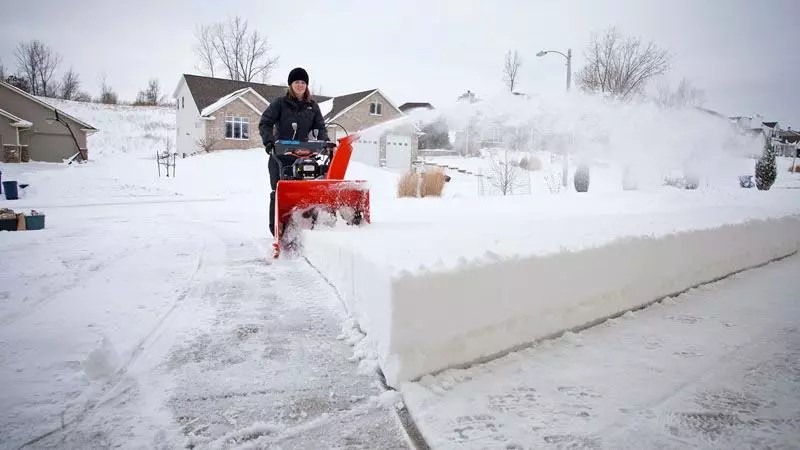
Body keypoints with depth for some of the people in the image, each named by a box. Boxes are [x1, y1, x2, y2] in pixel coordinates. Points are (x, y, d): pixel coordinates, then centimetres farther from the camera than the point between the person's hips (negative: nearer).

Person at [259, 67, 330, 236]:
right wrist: (268, 140, -21)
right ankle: (276, 228, 4)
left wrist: (324, 140, -14)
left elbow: (320, 127, 7)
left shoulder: (312, 106, 12)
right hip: (280, 155, -2)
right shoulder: (279, 103, 2)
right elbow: (265, 123, -4)